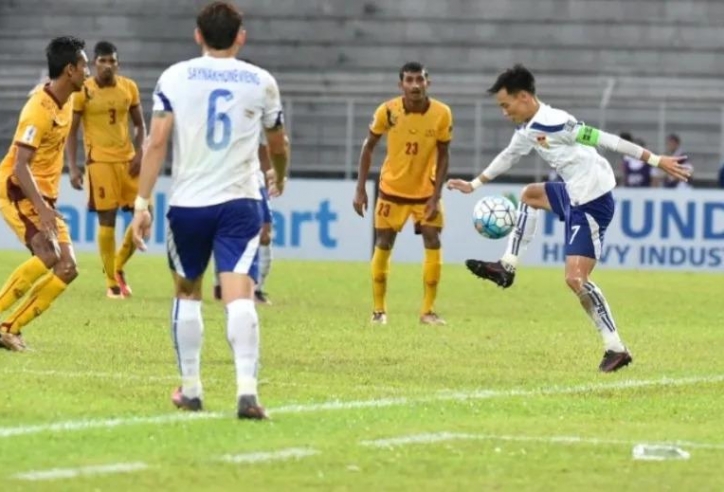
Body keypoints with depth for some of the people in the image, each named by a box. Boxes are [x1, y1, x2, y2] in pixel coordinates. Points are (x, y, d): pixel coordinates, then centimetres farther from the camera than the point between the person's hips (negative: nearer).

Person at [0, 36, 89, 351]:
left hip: (43, 197, 9)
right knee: (48, 255, -29)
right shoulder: (40, 109, -20)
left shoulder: (66, 102, 9)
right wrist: (42, 207, -36)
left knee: (67, 268, -2)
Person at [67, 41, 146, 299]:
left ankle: (118, 266, 20)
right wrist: (73, 167, -10)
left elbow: (140, 125, 14)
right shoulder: (83, 91, -5)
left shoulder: (129, 87, 6)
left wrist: (139, 154, -2)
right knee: (107, 220, -4)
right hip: (100, 160, -4)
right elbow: (71, 131, -2)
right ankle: (112, 282, 5)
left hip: (128, 159, 4)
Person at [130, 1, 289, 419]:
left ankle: (190, 390, 23)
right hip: (241, 203, 0)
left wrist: (142, 203, -6)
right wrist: (280, 177, 42)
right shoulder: (262, 82, 6)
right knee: (239, 296, -10)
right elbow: (278, 145, 21)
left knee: (187, 293, 19)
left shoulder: (175, 78, 2)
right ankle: (247, 390, -26)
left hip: (187, 204, 0)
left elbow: (157, 142, -7)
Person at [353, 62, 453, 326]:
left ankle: (428, 310, 1)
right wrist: (360, 189, -7)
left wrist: (436, 196, -13)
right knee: (383, 245, 2)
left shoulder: (442, 114, -17)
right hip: (392, 189, 0)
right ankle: (379, 309, 15)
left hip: (425, 190, 0)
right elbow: (368, 147, -4)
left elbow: (443, 155, -7)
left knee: (433, 243, -9)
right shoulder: (387, 111, -17)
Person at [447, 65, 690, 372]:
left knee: (575, 278, -14)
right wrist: (474, 185, 39)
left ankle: (616, 349, -12)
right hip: (574, 195, 10)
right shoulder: (528, 131, 10)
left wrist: (655, 160, -23)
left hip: (593, 202, -10)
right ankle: (507, 268, 31)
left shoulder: (553, 123, -20)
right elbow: (509, 157, 30)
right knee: (530, 195, 29)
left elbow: (604, 140, -22)